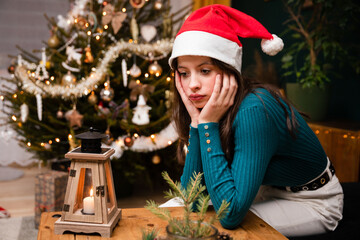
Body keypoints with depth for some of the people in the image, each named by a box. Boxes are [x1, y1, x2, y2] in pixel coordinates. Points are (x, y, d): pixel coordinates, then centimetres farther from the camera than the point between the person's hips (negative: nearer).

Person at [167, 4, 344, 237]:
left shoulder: (253, 111, -34)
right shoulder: (205, 105, -12)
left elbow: (230, 214, -37)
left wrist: (208, 124, -37)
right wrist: (196, 122, -24)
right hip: (267, 191, 6)